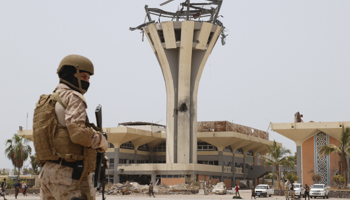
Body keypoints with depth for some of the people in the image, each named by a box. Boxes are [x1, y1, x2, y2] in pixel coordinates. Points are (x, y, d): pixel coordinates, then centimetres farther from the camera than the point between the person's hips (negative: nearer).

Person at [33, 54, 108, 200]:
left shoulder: (48, 101, 22)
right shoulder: (73, 97, -7)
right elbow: (78, 133, -20)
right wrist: (101, 141, -3)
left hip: (48, 172, 9)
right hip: (69, 173, -9)